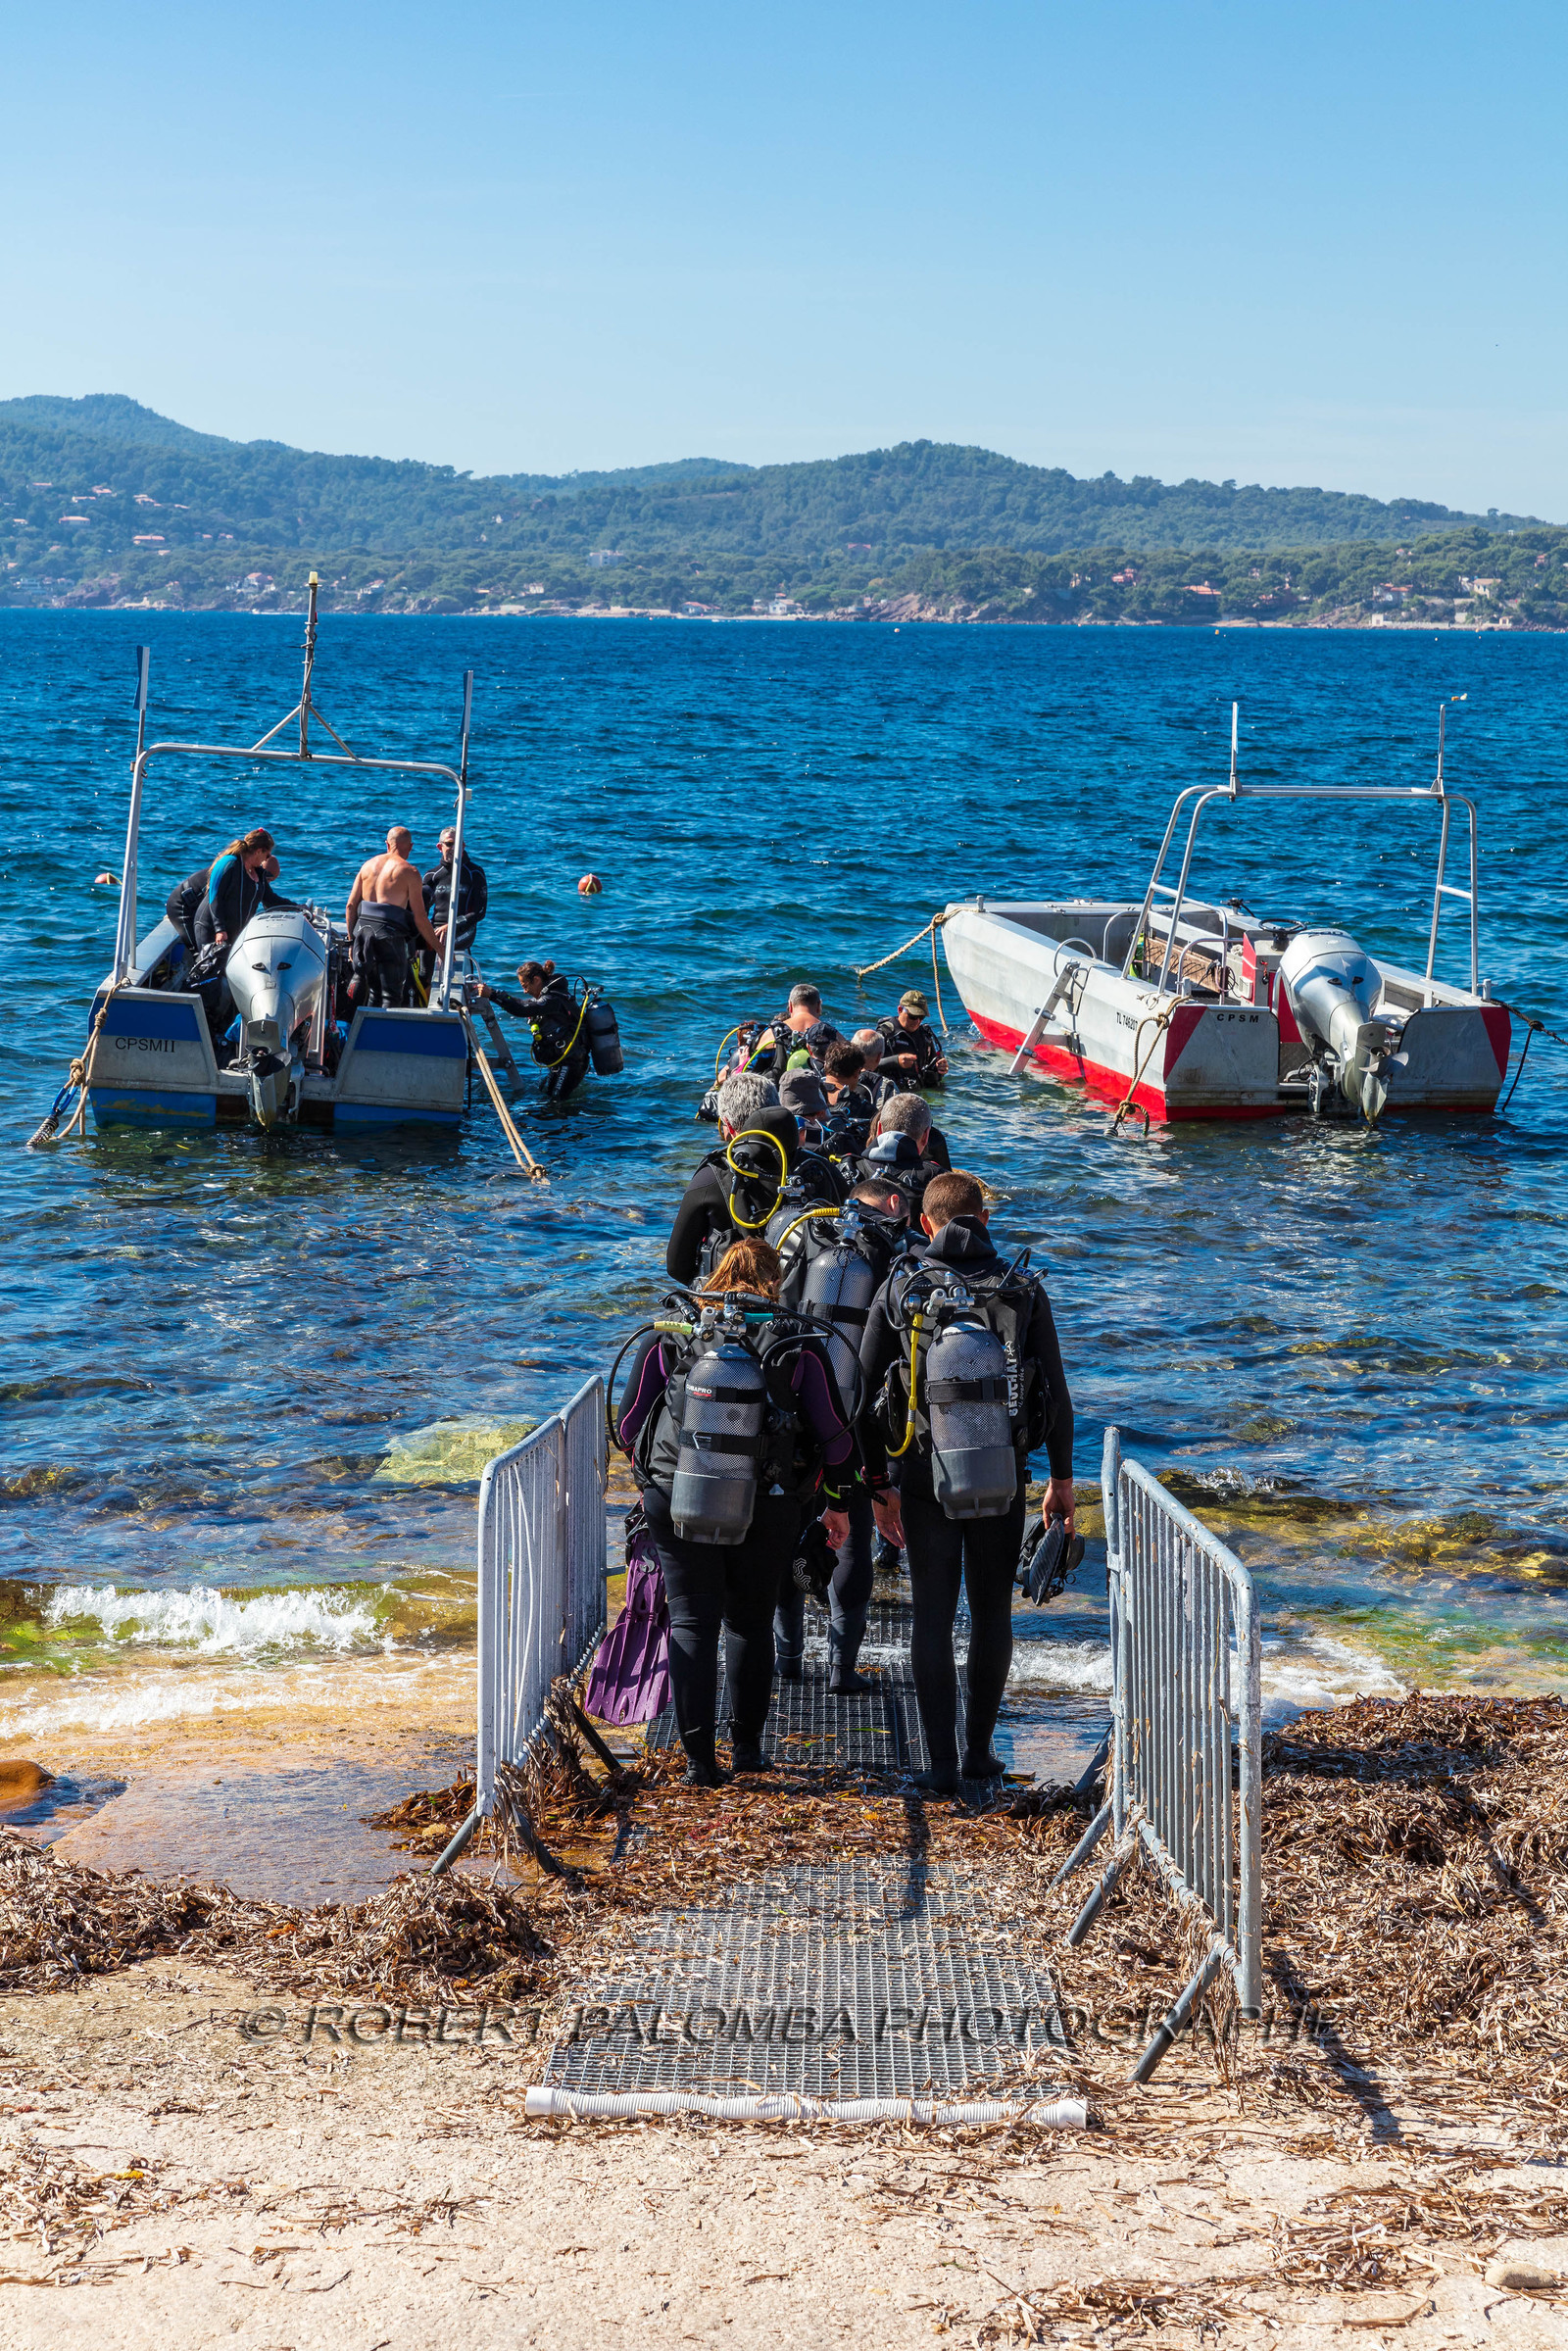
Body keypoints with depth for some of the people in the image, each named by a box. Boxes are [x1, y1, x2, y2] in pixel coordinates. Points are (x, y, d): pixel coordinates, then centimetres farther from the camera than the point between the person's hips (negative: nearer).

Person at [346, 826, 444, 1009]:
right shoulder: (409, 871, -3)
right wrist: (438, 948, 1)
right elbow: (419, 917, -6)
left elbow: (351, 905, 11)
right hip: (390, 935, -5)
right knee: (391, 996, 0)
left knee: (373, 993, 18)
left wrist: (352, 938, 20)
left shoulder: (368, 865, 13)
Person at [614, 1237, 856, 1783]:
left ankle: (699, 1758, -1)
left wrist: (653, 1470, 26)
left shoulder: (667, 1336, 5)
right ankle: (746, 1745, 23)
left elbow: (628, 1425, 7)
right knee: (751, 1621, 18)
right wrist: (838, 1503, 14)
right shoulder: (797, 1343, 3)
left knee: (692, 1621, 6)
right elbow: (834, 1432, 3)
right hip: (767, 1506, 0)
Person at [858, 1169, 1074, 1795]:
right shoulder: (1024, 1291, 0)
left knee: (932, 1615, 5)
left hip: (925, 1473, -1)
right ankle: (979, 1751, 19)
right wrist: (1061, 1478, 10)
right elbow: (1056, 1393, 1)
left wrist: (877, 1485, 7)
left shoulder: (899, 1291, -1)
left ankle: (943, 1762, 3)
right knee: (992, 1612, 14)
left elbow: (867, 1394, 0)